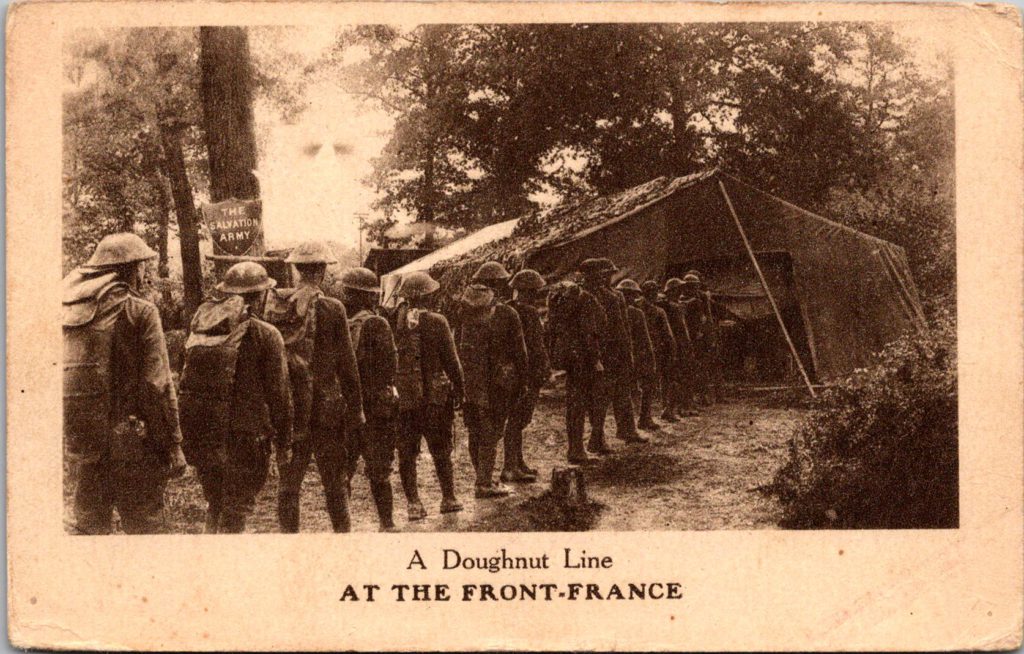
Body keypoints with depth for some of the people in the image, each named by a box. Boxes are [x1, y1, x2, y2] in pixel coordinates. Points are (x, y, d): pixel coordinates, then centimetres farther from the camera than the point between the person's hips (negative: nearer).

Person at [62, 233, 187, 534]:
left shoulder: (69, 310, 8)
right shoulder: (139, 312, -10)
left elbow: (61, 375, 11)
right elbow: (158, 386, -13)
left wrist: (70, 436, 18)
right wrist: (173, 444, -8)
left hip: (80, 442, 6)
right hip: (129, 443, -6)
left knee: (89, 525, 15)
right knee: (143, 524, 2)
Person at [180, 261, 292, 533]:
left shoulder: (199, 328, 6)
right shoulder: (265, 335, -9)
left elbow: (186, 384, 9)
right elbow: (278, 394, -7)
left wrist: (188, 437, 15)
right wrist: (284, 444, 1)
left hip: (201, 436, 5)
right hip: (244, 437, -5)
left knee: (215, 504, 21)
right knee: (236, 510, 3)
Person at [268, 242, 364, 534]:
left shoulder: (274, 306, 0)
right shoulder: (332, 309, -9)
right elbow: (346, 364, -6)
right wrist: (355, 409, 1)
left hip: (286, 406, 3)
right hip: (324, 405, -3)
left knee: (288, 479, 10)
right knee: (335, 479, 6)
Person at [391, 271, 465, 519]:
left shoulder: (393, 322, -2)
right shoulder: (436, 322, -10)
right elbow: (451, 359, -6)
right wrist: (459, 389, 3)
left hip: (401, 396, 2)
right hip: (434, 394, -2)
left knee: (406, 452, 7)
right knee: (441, 449, 11)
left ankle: (413, 503, 5)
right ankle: (448, 498, 19)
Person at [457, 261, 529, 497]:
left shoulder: (463, 312, 4)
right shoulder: (507, 314, -10)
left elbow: (457, 346, 8)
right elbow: (519, 351, -5)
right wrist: (521, 380, 5)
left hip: (467, 380, 5)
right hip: (496, 382, -5)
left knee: (475, 431, 14)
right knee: (491, 432, 0)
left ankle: (484, 478, 23)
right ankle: (485, 484, 0)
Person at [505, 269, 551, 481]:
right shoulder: (529, 313, -16)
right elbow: (536, 346, -18)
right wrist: (544, 370, -12)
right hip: (527, 374, -9)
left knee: (517, 418, 17)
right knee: (518, 419, -8)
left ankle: (518, 463, 26)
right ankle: (510, 467, -9)